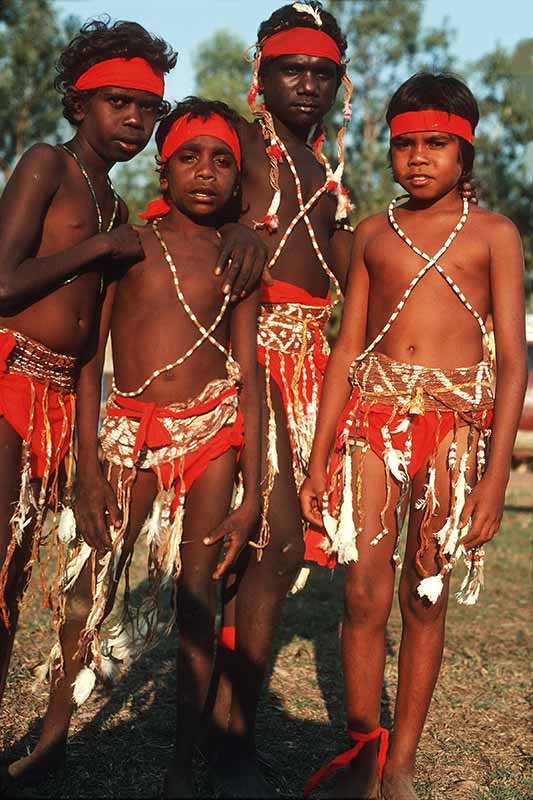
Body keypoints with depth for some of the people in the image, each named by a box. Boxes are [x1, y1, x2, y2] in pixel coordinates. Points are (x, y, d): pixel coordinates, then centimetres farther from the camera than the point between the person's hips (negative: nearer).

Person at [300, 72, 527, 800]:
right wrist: (319, 457, 8)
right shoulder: (373, 234, 13)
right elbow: (347, 347, 12)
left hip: (456, 420, -2)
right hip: (372, 413, 2)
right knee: (364, 594, -4)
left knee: (425, 598, 4)